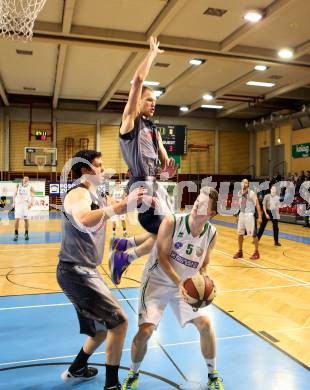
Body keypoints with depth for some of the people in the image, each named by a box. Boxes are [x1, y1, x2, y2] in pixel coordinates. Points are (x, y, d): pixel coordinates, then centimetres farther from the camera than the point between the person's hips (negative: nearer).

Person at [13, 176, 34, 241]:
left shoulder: (30, 187, -2)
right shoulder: (18, 186, 3)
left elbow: (32, 196, -4)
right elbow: (15, 194, 10)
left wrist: (30, 203, -20)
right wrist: (14, 202, 0)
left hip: (26, 204, -1)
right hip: (18, 204, 1)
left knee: (26, 219, 2)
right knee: (17, 219, -4)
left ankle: (26, 234, 14)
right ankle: (16, 234, 5)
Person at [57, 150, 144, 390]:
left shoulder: (97, 196, 14)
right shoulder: (79, 193, -17)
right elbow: (84, 221, -39)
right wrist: (122, 204, -39)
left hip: (84, 271, 10)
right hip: (76, 271, -10)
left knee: (104, 327, 21)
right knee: (119, 321, -9)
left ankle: (76, 371, 40)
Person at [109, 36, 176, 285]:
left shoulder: (154, 130, 21)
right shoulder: (130, 120, -1)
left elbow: (164, 159, 19)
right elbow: (138, 80, -12)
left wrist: (168, 170, -5)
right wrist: (153, 53, 0)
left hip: (155, 184, 9)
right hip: (142, 185, -9)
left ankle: (122, 244, 23)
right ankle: (123, 258, 2)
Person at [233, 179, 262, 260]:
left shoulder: (251, 193, -12)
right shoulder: (239, 193, 5)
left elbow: (257, 205, -11)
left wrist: (260, 217, -15)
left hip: (250, 215, -6)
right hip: (241, 215, 6)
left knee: (253, 235, 1)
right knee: (240, 234, 10)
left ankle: (256, 253, 14)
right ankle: (240, 252, 23)